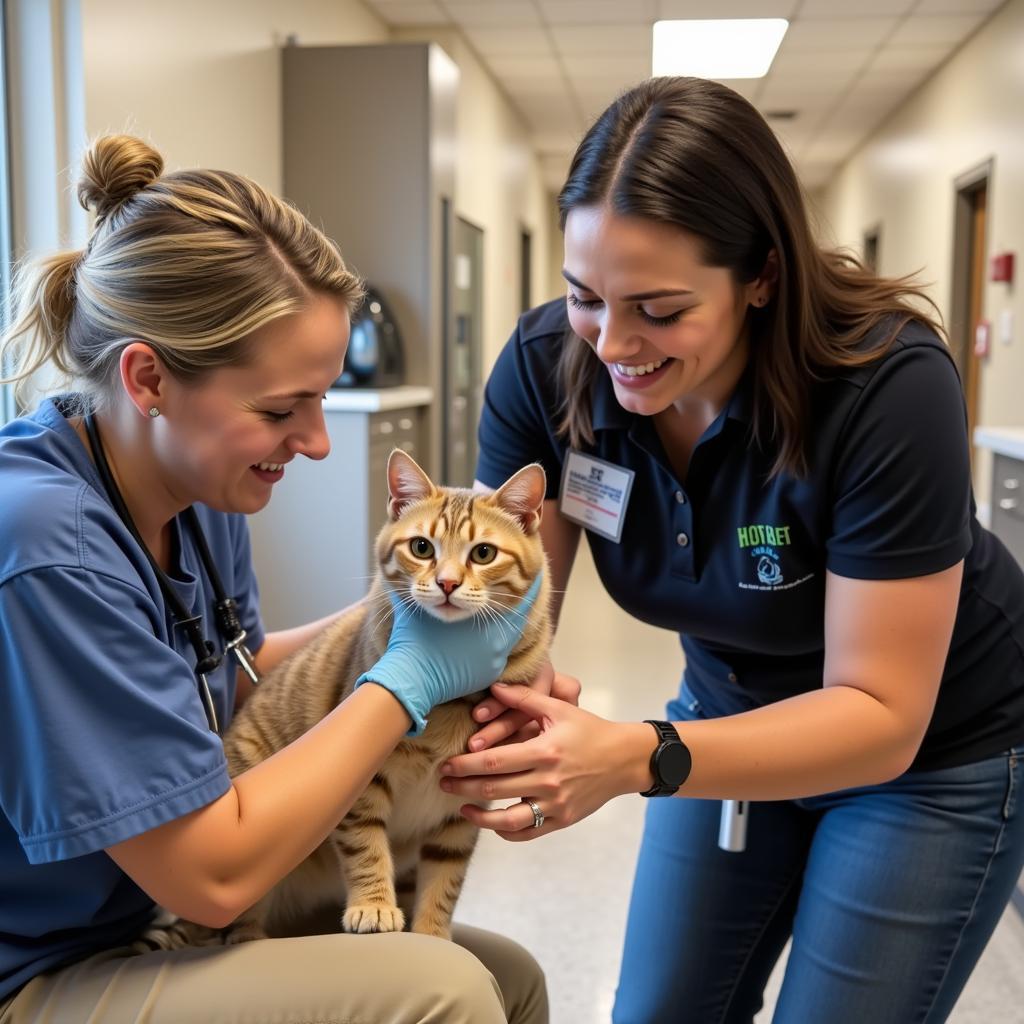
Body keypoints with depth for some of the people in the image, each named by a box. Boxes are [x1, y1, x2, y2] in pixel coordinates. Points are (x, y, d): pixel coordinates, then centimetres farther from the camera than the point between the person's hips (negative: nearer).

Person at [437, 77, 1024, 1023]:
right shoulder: (546, 366, -21)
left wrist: (638, 759, -44)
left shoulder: (889, 386, -33)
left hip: (932, 753, -3)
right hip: (737, 712, 4)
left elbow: (880, 717, -31)